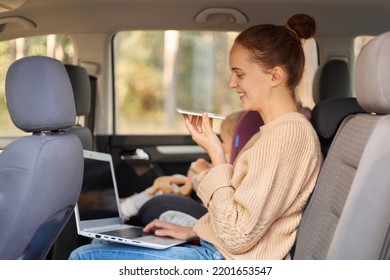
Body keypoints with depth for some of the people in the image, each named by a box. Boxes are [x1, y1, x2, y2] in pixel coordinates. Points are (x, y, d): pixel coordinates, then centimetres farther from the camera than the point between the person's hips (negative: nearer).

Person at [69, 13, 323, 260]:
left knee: (86, 259, -9)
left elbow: (236, 238, -22)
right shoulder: (278, 131, 13)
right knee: (94, 251, 14)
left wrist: (216, 156, -17)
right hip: (220, 254, 10)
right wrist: (192, 231, 11)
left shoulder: (288, 134, -19)